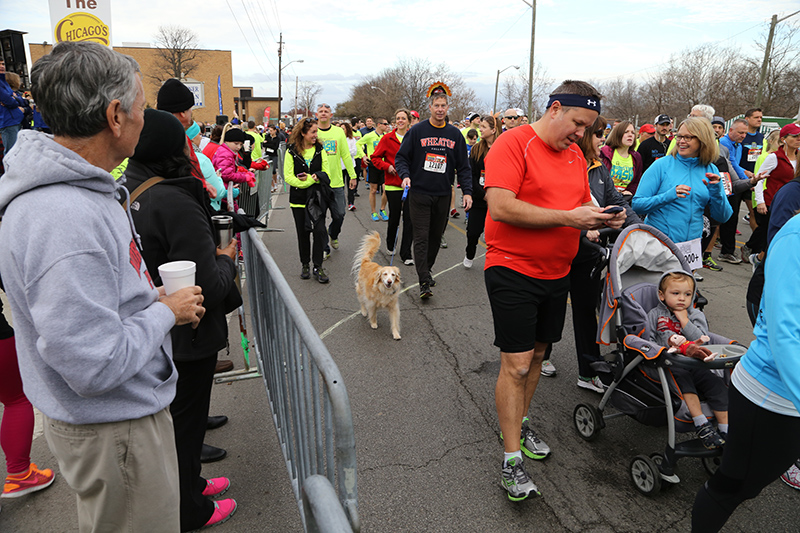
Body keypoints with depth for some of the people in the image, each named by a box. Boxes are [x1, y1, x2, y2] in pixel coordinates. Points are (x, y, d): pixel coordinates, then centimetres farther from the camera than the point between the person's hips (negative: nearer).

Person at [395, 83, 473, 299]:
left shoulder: (455, 134, 7)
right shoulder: (417, 131, -1)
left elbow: (463, 166, 9)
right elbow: (401, 157, 2)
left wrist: (467, 191, 0)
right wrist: (405, 175, -16)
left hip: (443, 194, 3)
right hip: (419, 193, -3)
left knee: (436, 236, 13)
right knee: (421, 237, -6)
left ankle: (427, 269, 32)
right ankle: (424, 281, -6)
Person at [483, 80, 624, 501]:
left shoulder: (575, 154, 12)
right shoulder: (513, 143, -12)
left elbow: (583, 202, 20)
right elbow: (500, 207, -23)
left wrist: (601, 216, -4)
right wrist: (568, 217, -23)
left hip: (556, 273, 8)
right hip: (512, 271, -7)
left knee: (537, 354, 17)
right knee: (516, 363, -5)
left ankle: (519, 422, 37)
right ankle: (512, 458, 7)